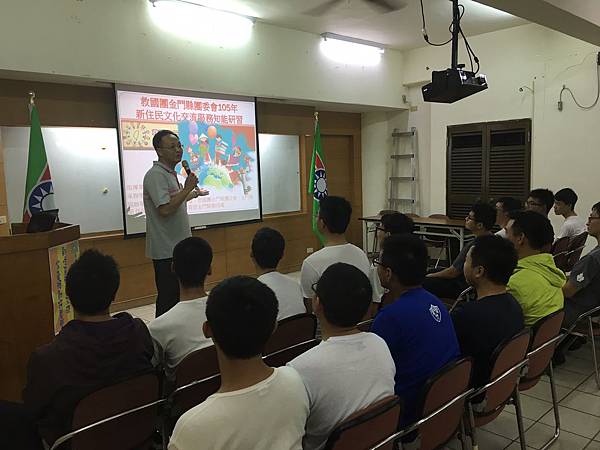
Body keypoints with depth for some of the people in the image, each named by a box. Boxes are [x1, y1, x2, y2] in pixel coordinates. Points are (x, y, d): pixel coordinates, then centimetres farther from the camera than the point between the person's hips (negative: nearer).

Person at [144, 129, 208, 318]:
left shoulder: (170, 173, 16)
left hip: (177, 246, 10)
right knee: (167, 298, -3)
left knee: (177, 295, 15)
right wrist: (187, 188, -19)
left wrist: (194, 193, 38)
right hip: (166, 250, -10)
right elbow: (165, 209, -27)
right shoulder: (156, 175, -16)